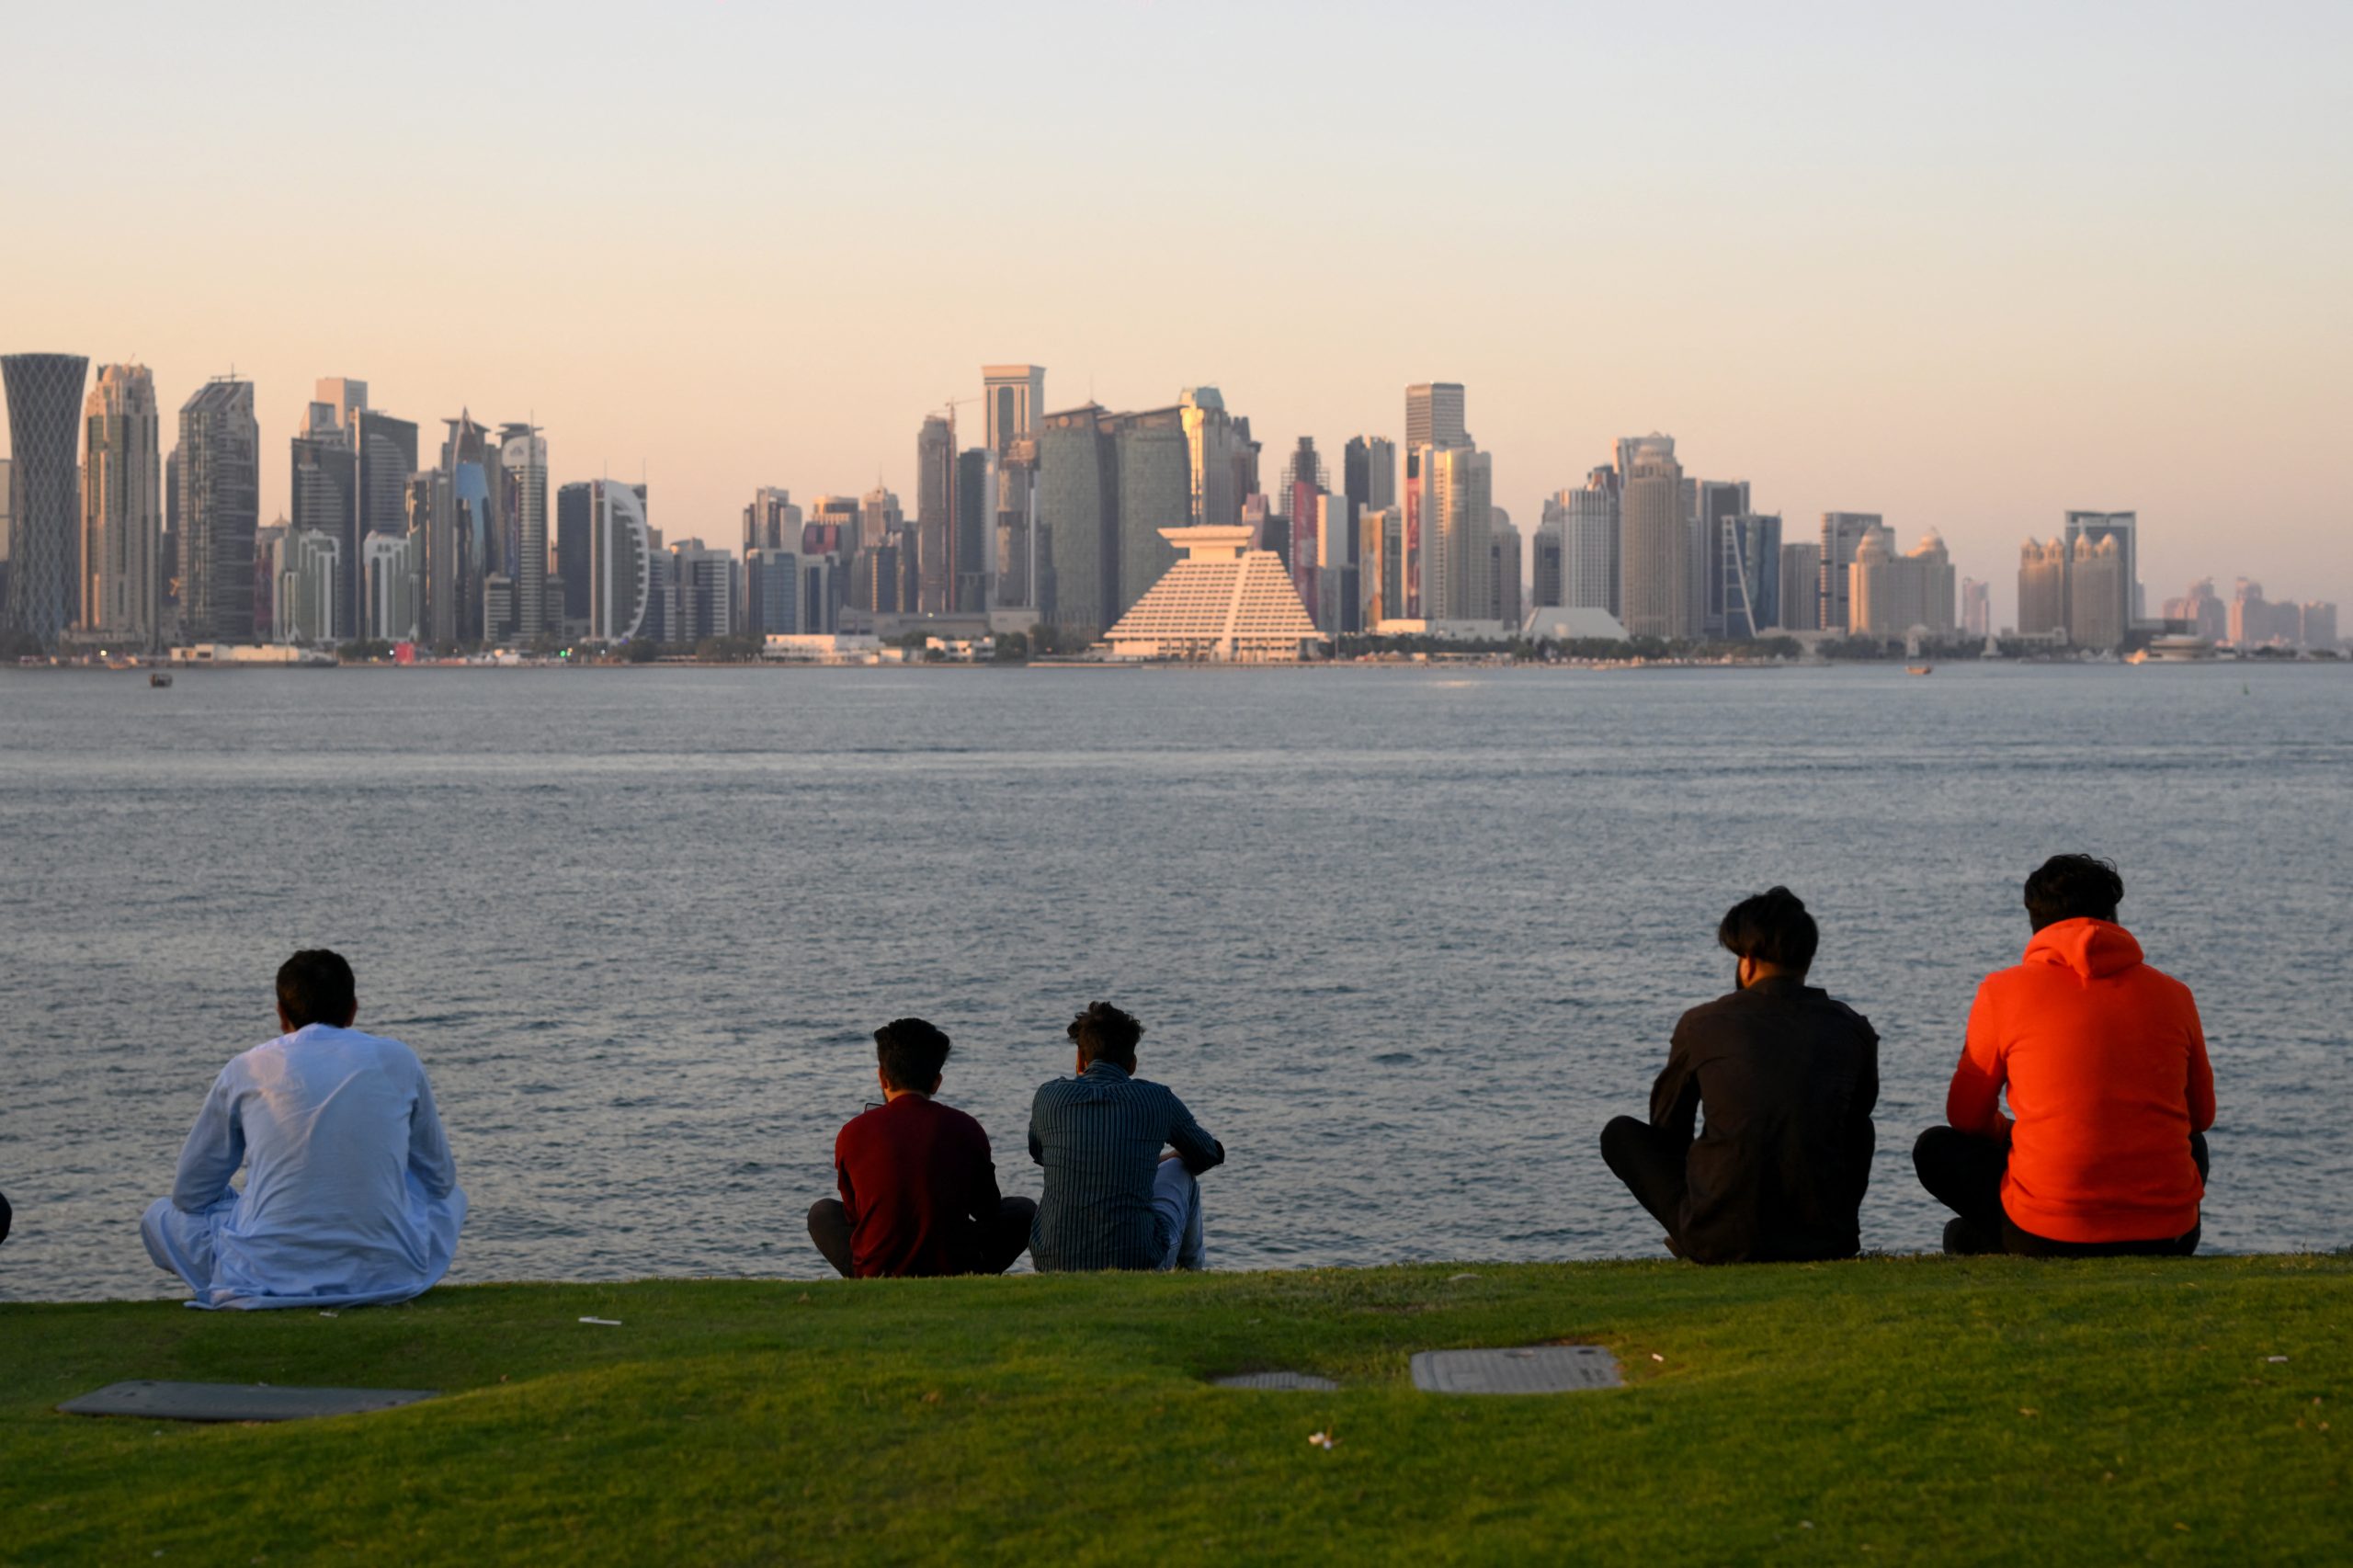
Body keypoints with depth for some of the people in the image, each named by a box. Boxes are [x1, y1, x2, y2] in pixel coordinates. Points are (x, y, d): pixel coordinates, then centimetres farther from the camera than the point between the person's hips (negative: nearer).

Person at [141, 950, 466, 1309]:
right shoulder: (398, 1061, 5)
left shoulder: (245, 1070, 3)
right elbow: (441, 1179, 18)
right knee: (451, 1197, 32)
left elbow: (190, 1194, 12)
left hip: (266, 1276, -3)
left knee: (162, 1215, 24)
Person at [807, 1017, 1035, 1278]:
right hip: (953, 1274, -1)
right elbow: (988, 1210, 13)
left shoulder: (852, 1134, -3)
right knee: (1023, 1210, 22)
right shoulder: (965, 1129, -3)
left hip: (876, 1278, 1)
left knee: (821, 1212, 30)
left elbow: (854, 1215, 10)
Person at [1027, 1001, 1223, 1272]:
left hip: (1053, 1262, 2)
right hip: (1136, 1264, -2)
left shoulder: (1049, 1096, 2)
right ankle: (1191, 1268, 45)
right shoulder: (1157, 1100, 0)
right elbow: (1210, 1154, 21)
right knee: (1179, 1170, 26)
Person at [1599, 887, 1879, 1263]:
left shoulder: (1702, 1024, 1)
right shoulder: (1853, 1030, 5)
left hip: (1724, 1242, -3)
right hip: (1827, 1239, 3)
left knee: (1620, 1134, 20)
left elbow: (1667, 1128, 17)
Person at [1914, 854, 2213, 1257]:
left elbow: (1967, 1117, 11)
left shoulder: (2003, 991, 1)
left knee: (1935, 1150, 23)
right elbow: (2201, 1115, 22)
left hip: (2046, 1237, -2)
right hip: (2165, 1234, 2)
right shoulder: (2173, 995, 8)